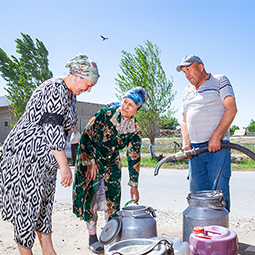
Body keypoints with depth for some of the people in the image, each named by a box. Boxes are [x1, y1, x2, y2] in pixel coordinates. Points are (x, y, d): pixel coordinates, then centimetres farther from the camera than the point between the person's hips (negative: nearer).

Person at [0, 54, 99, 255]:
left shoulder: (71, 94, 11)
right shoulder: (56, 89, -20)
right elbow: (53, 129, -26)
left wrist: (59, 163, 21)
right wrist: (64, 166, -25)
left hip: (45, 158, 10)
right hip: (26, 154, -10)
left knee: (43, 202, 17)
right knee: (26, 203, 1)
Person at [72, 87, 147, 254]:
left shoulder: (135, 130, -11)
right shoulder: (106, 114, -20)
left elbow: (134, 158, -5)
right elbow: (86, 136, -14)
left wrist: (134, 185, -5)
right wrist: (91, 162, -15)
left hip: (111, 165, 2)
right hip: (89, 160, -2)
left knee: (110, 198, -1)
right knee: (89, 195, -3)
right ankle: (92, 236, 14)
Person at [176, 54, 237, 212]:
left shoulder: (220, 81, 4)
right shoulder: (187, 92, 21)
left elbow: (231, 109, -8)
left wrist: (216, 136, -17)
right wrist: (186, 143, 4)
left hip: (217, 146, -5)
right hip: (195, 149, 5)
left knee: (218, 191, -7)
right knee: (196, 192, 5)